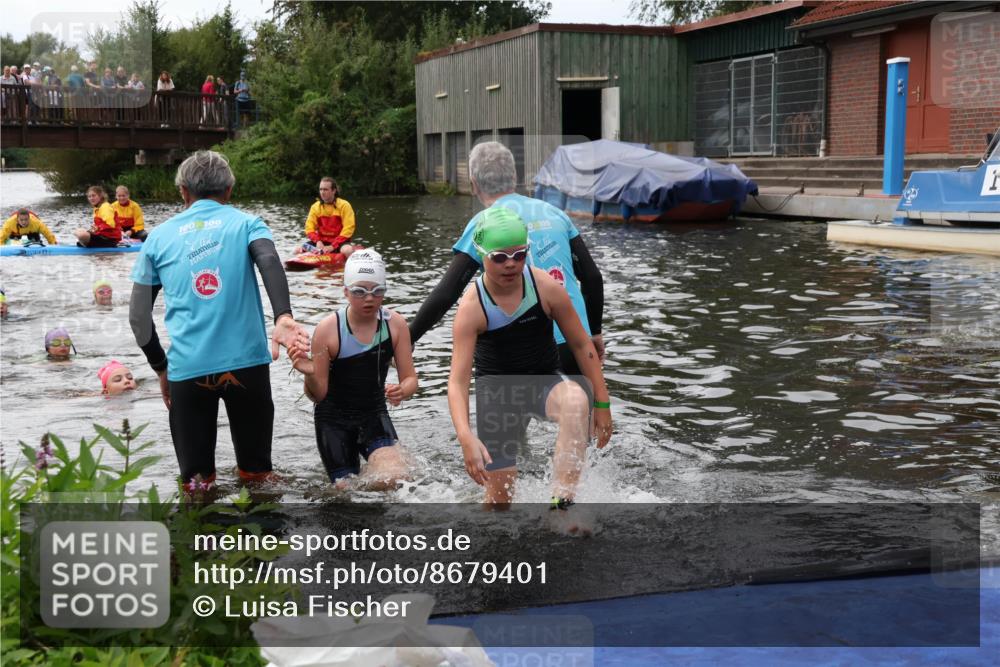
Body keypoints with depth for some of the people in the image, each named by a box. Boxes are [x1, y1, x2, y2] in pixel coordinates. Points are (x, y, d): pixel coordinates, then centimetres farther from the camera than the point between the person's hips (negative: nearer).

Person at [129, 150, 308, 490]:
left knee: (195, 479, 9)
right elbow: (269, 261, -16)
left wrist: (160, 368, 19)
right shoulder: (245, 223, 7)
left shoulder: (159, 237, 12)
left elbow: (138, 315, 9)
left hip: (187, 370, 1)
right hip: (246, 361, 0)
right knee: (258, 476, 13)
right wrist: (283, 316, -30)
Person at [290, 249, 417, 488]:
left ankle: (371, 470, 13)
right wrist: (309, 375, -34)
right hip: (335, 417, -1)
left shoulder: (395, 324, -8)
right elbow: (318, 395, -11)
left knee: (393, 479, -22)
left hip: (375, 413, 1)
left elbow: (410, 378, -5)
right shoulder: (328, 329, -15)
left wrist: (402, 391, -29)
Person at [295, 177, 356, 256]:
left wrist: (333, 246, -22)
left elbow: (348, 229, -14)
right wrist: (318, 241, -20)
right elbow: (309, 228, 1)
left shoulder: (344, 205, -6)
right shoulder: (315, 207, 5)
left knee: (348, 251, -37)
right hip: (321, 241, 4)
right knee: (298, 251, -17)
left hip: (339, 241, -4)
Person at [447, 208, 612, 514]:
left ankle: (562, 503, -38)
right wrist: (466, 438, -40)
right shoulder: (472, 307, -20)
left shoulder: (545, 286, -15)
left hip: (545, 382, 1)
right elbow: (457, 381, -25)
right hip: (497, 392, -1)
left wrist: (601, 403, -5)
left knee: (576, 401, -37)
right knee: (499, 496, 0)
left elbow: (581, 344, -3)